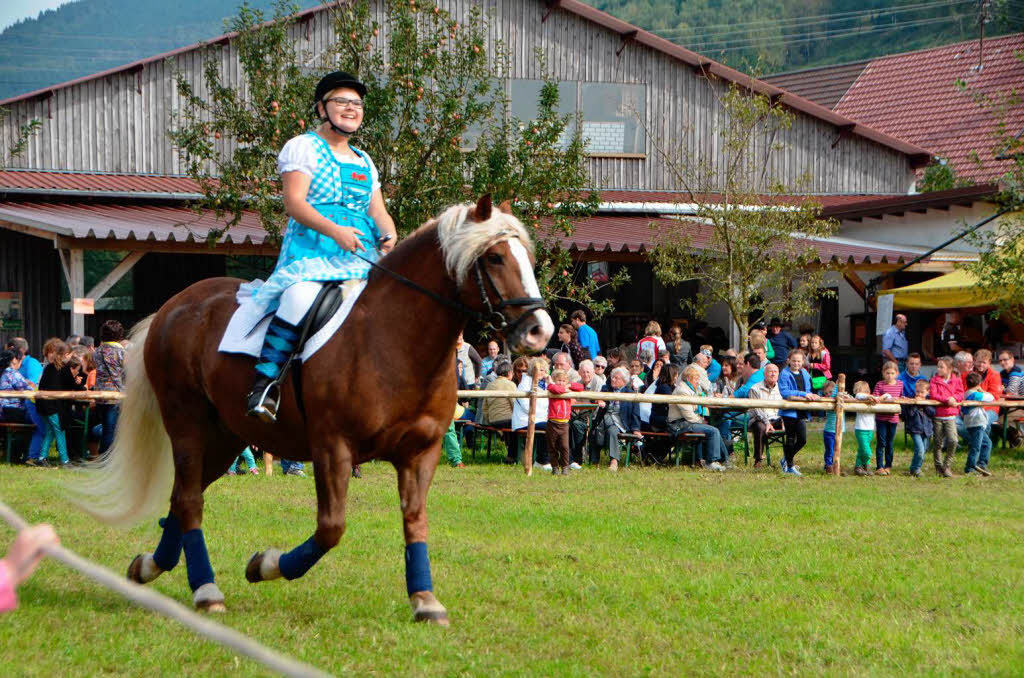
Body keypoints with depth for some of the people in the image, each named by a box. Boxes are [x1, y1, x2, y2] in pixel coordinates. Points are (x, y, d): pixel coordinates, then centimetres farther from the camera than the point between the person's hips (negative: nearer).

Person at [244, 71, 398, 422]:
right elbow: (294, 202, -6)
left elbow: (379, 212, 22)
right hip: (311, 251, -6)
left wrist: (388, 236, -3)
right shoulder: (303, 147, 6)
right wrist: (334, 231, -21)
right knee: (301, 297, -36)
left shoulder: (364, 162, 27)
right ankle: (265, 379, -30)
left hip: (360, 258, 7)